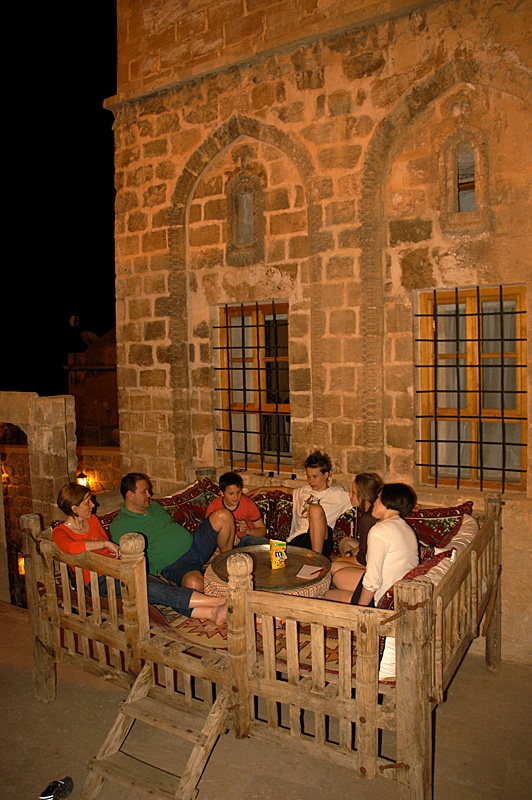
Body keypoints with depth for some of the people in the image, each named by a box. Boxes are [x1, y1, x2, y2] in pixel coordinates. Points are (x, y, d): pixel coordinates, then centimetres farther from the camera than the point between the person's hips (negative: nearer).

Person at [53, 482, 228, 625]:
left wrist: (119, 551, 9)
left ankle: (212, 612, -39)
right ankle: (219, 601, -34)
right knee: (153, 590, -29)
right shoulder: (60, 532, -6)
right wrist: (106, 544, -25)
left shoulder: (93, 520, 16)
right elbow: (70, 547, -30)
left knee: (164, 592, -21)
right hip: (99, 580, -7)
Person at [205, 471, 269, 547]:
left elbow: (262, 530, -4)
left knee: (266, 544, -28)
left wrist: (248, 531, -26)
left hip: (247, 537, 2)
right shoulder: (213, 506, -13)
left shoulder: (249, 504, -12)